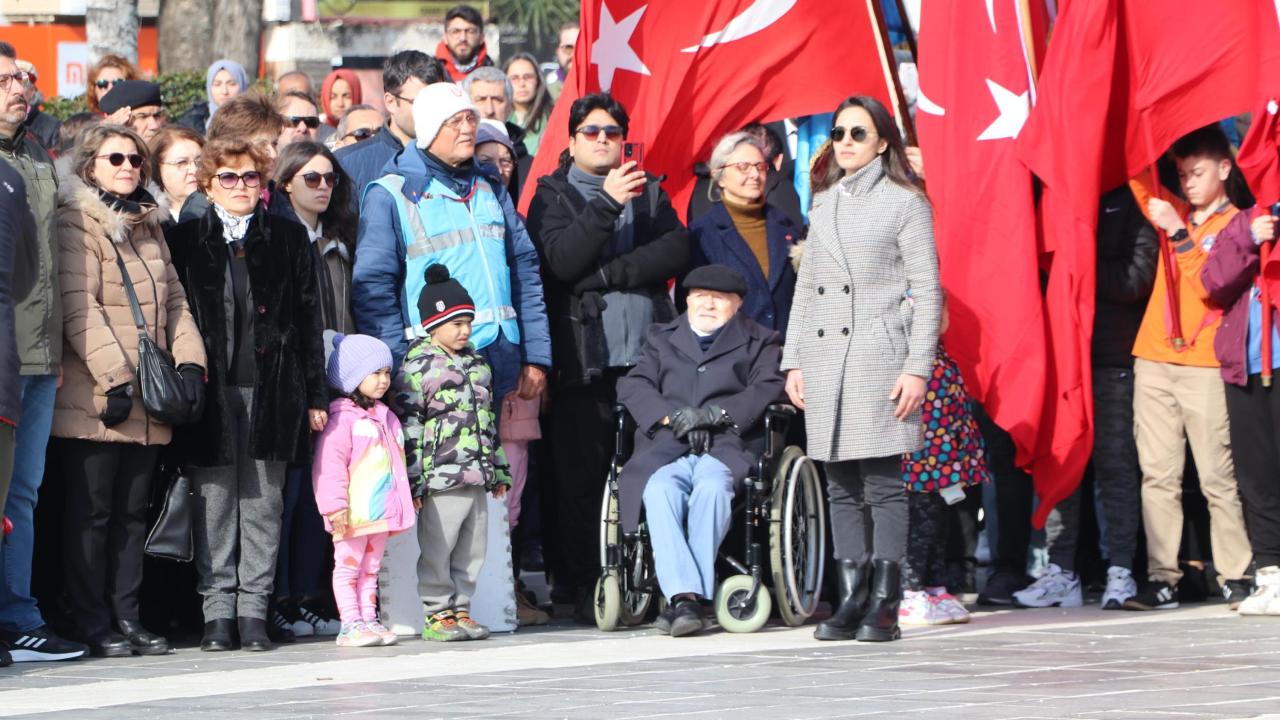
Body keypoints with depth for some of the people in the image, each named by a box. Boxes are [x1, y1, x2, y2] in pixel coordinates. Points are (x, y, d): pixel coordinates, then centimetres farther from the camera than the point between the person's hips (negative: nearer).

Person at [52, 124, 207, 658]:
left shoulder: (148, 226, 19)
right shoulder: (77, 223, -4)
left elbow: (174, 300, 19)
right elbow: (79, 308, -13)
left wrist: (189, 359, 3)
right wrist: (113, 377, -19)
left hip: (149, 401, 7)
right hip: (94, 398, -7)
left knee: (132, 511, 8)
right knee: (91, 512, -3)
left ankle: (127, 617, 12)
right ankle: (93, 624, 1)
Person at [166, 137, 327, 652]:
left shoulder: (288, 239, 11)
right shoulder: (186, 241, 7)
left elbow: (309, 319, 10)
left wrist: (315, 394, 6)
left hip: (272, 389, 1)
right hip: (211, 389, -1)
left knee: (263, 499, 1)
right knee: (214, 498, 0)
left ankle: (253, 609, 6)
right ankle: (218, 610, 5)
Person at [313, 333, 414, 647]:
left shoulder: (386, 418, 16)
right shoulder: (342, 419, -11)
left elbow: (396, 463, 24)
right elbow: (330, 465, -17)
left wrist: (404, 506, 23)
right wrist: (336, 507, -22)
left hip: (381, 513, 8)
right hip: (353, 514, -8)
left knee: (371, 568, 11)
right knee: (348, 566, -2)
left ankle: (368, 619, 15)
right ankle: (351, 625, -3)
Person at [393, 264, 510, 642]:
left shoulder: (477, 363, 16)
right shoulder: (418, 367, -7)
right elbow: (407, 426, -10)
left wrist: (498, 471, 21)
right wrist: (411, 481, -14)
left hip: (477, 480, 7)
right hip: (441, 481, -7)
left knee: (472, 550, 10)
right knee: (438, 551, -3)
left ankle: (460, 610, 18)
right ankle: (437, 614, 4)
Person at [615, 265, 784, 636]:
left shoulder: (760, 342, 21)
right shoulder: (661, 339, 28)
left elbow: (768, 389, 3)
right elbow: (633, 385, 13)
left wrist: (714, 414, -11)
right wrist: (670, 415, -7)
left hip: (728, 446, -2)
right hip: (666, 449, 2)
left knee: (712, 485, -37)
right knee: (660, 490, -34)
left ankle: (685, 598, -36)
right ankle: (685, 595, -41)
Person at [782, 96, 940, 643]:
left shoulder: (905, 204, 1)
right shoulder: (822, 204, 17)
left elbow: (927, 292, -2)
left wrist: (918, 367, -10)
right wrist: (793, 362, 13)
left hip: (878, 358, -5)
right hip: (824, 359, 5)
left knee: (884, 485, -6)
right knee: (841, 487, 5)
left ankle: (883, 607, -5)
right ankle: (851, 600, 8)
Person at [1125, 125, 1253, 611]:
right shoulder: (1174, 214, 16)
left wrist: (1180, 234, -16)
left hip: (1205, 366, -5)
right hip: (1155, 361, 5)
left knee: (1217, 476, -6)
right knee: (1158, 475, 0)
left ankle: (1236, 577, -3)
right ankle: (1162, 579, -1)